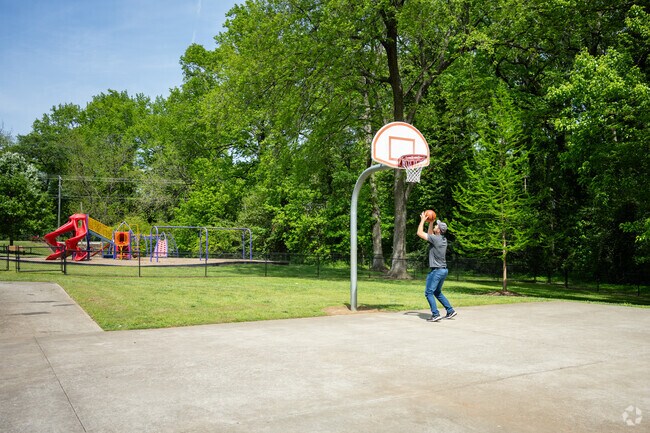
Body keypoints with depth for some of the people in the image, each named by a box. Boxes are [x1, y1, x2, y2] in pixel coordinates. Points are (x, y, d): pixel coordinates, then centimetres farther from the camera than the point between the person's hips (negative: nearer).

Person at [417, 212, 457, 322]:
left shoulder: (435, 239, -17)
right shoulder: (443, 239, 8)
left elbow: (420, 233, -11)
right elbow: (430, 234, 27)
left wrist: (423, 220, -1)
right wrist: (430, 222, 21)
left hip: (437, 270, -9)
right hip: (444, 270, 9)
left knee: (429, 293, -2)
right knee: (437, 292, 21)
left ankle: (435, 314, -7)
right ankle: (450, 310, 20)